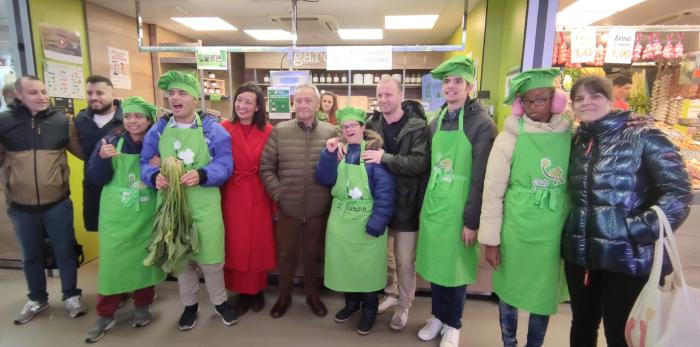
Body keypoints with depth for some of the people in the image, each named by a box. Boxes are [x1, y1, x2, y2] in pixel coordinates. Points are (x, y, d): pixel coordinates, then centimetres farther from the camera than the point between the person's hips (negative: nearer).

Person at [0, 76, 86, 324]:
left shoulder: (62, 121, -3)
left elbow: (83, 152, 3)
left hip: (57, 202, -1)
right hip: (21, 205, 1)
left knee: (65, 250, 10)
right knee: (31, 254, 17)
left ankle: (71, 296, 28)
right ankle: (37, 299, 37)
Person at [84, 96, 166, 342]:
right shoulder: (111, 141, -1)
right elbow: (95, 179, -3)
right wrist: (102, 158, -20)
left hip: (147, 215, 1)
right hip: (116, 215, 0)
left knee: (145, 258, 10)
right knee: (112, 260, 2)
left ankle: (143, 306, 28)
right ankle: (105, 314, 18)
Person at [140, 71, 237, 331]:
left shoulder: (212, 128, -4)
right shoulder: (158, 129, 6)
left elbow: (225, 164, -11)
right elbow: (145, 163, 3)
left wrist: (201, 175, -29)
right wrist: (155, 176, -19)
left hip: (205, 206, -3)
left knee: (210, 257, 5)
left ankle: (220, 301, 30)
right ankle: (189, 305, 37)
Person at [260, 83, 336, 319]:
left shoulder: (331, 133, -2)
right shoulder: (279, 131, -1)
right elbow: (266, 166, 1)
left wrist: (331, 193, -6)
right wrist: (277, 192, -5)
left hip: (319, 208, 0)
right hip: (287, 207, 0)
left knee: (313, 253, 16)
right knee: (286, 253, 16)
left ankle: (312, 293, 38)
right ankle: (284, 294, 37)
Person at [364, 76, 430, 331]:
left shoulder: (417, 126, -11)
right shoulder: (372, 123, 1)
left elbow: (421, 163, -22)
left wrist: (385, 158, -31)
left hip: (406, 204, -4)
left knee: (404, 260, 10)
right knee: (382, 254, 18)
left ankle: (404, 306, 31)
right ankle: (390, 294, 41)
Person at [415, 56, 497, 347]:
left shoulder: (482, 124, -11)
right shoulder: (436, 122, 8)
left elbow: (480, 178, -13)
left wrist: (471, 221, -14)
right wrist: (424, 204, 11)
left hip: (458, 208, -5)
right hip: (433, 205, 5)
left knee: (456, 266, 9)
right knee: (435, 263, 15)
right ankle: (437, 316, 36)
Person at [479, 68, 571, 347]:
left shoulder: (570, 136, -1)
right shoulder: (510, 138, -8)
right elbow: (492, 192, -7)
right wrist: (490, 240, -7)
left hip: (554, 235, 2)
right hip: (516, 233, -2)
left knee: (545, 295, 16)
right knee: (509, 291, 14)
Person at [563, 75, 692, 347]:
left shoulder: (643, 138, -8)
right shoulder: (576, 142, 7)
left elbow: (678, 194, -14)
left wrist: (635, 231, -18)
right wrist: (573, 230, 7)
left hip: (628, 258, -4)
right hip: (579, 254, 5)